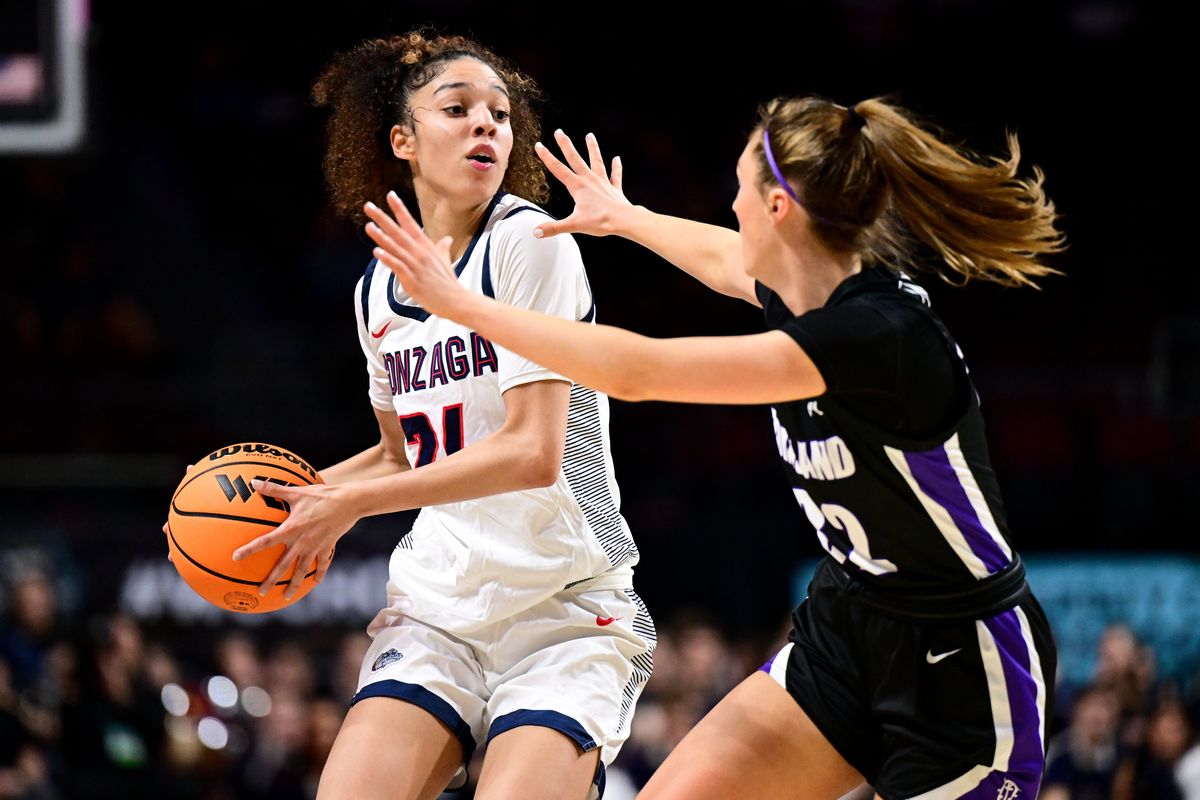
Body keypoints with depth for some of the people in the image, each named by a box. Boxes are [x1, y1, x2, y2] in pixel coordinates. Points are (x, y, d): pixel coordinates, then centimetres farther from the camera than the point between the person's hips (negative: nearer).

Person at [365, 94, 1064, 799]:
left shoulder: (876, 331, -29)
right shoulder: (806, 293, -3)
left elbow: (634, 374, -29)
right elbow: (724, 259, 26)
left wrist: (462, 303, -21)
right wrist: (623, 216, 44)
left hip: (968, 670, -8)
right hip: (846, 632, 8)